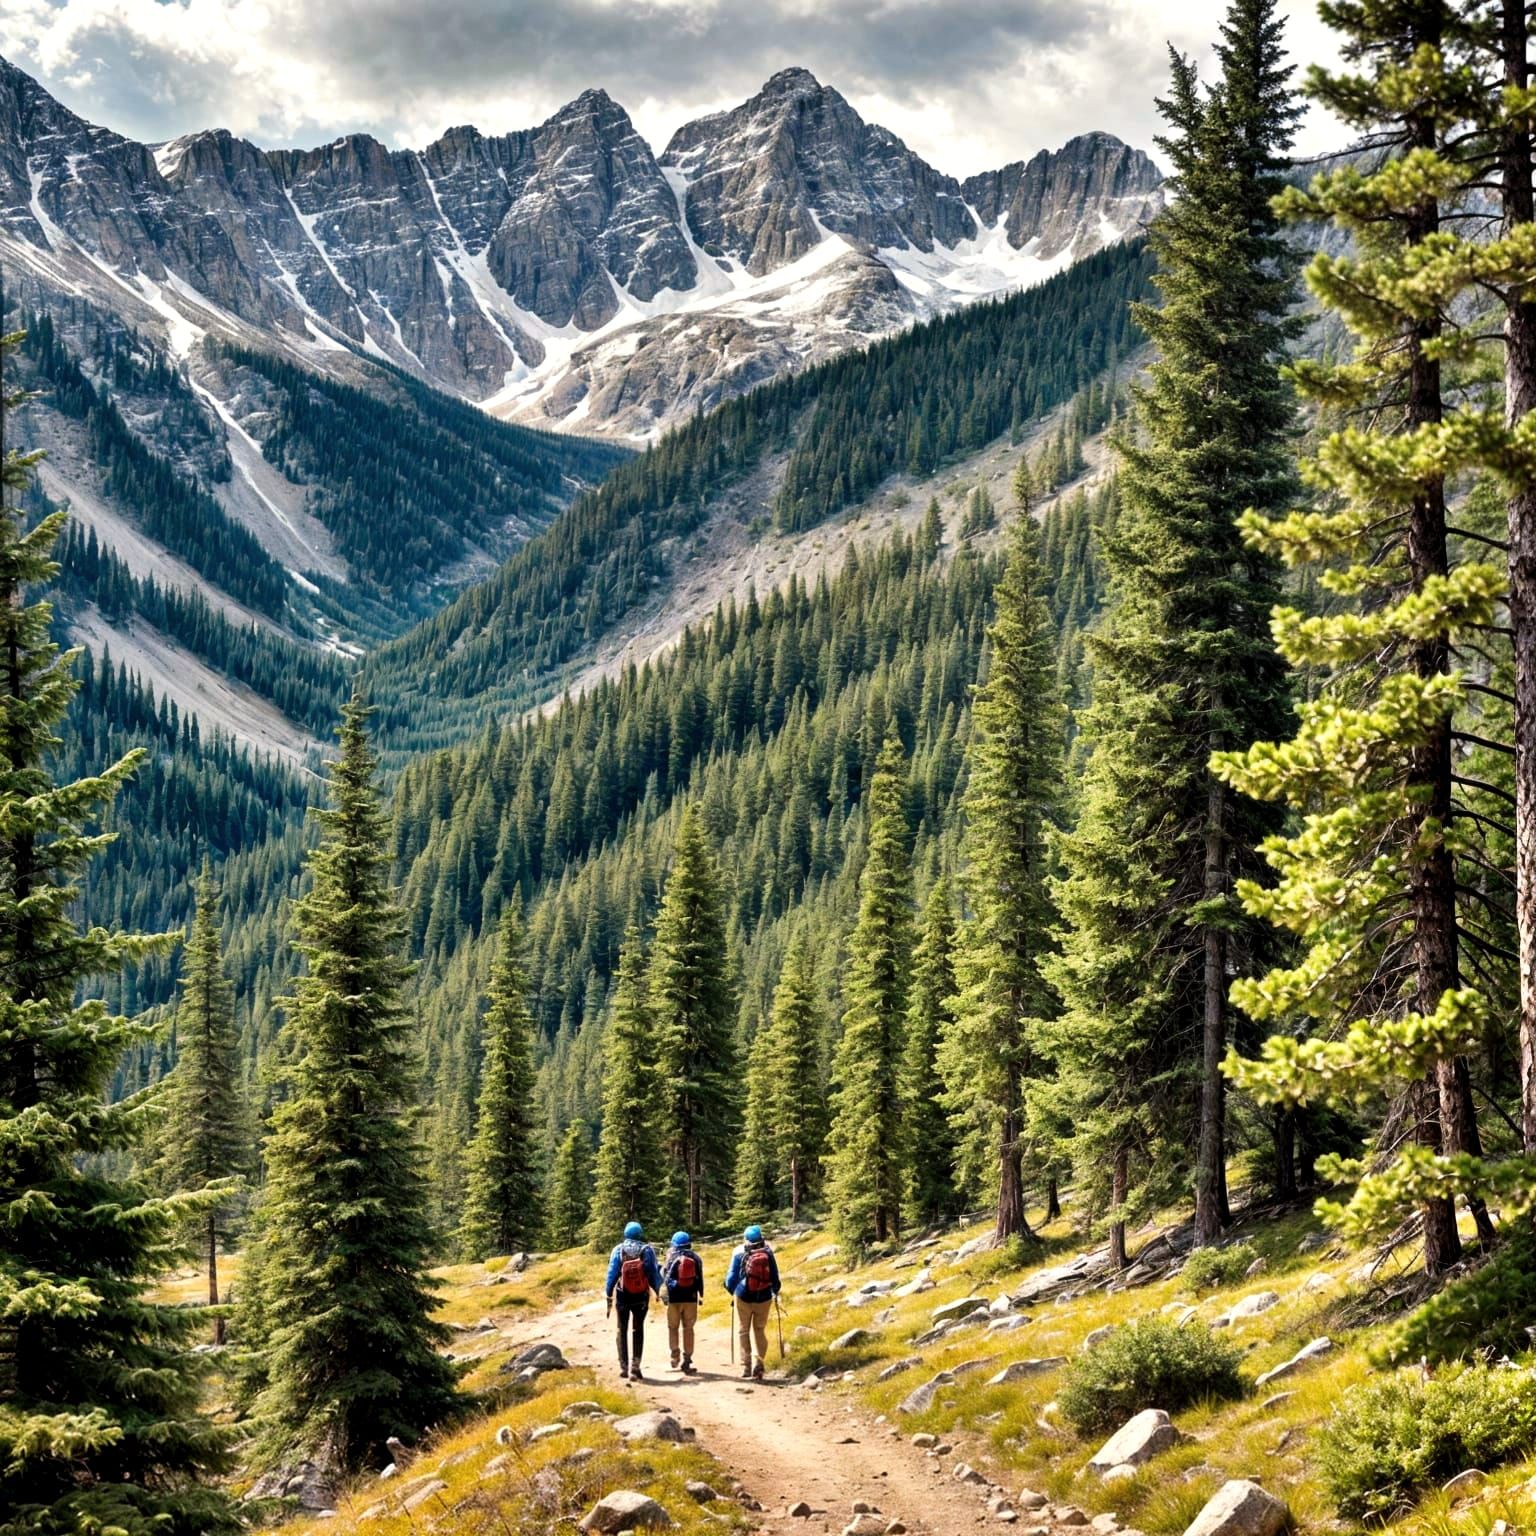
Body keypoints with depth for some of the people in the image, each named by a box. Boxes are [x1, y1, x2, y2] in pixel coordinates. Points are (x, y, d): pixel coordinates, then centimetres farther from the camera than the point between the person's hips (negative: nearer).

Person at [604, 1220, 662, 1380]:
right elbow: (654, 1273, -1)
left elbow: (612, 1274, -6)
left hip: (623, 1296, 0)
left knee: (622, 1330, 12)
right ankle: (635, 1365, -4)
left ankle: (623, 1367, 9)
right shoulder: (647, 1250, -6)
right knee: (638, 1330, 9)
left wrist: (608, 1294, 2)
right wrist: (657, 1291, 13)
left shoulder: (618, 1250, -6)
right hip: (641, 1296, 0)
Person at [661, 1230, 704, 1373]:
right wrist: (700, 1295, 13)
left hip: (674, 1297, -2)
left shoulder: (671, 1257, -3)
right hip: (691, 1297, 2)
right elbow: (700, 1278, 4)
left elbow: (664, 1277, -2)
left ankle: (675, 1354, -2)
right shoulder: (695, 1258, 2)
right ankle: (687, 1359, 5)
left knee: (673, 1327, 13)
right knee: (688, 1328, 8)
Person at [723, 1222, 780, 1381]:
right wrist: (775, 1290, 22)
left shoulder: (739, 1253, -7)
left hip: (744, 1298, -1)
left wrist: (730, 1288, 20)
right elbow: (775, 1276, 2)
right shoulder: (768, 1253, -5)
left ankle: (746, 1366, 8)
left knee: (743, 1331, 12)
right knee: (760, 1330, 13)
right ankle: (759, 1362, -5)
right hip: (764, 1298, 1)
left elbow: (732, 1276, -1)